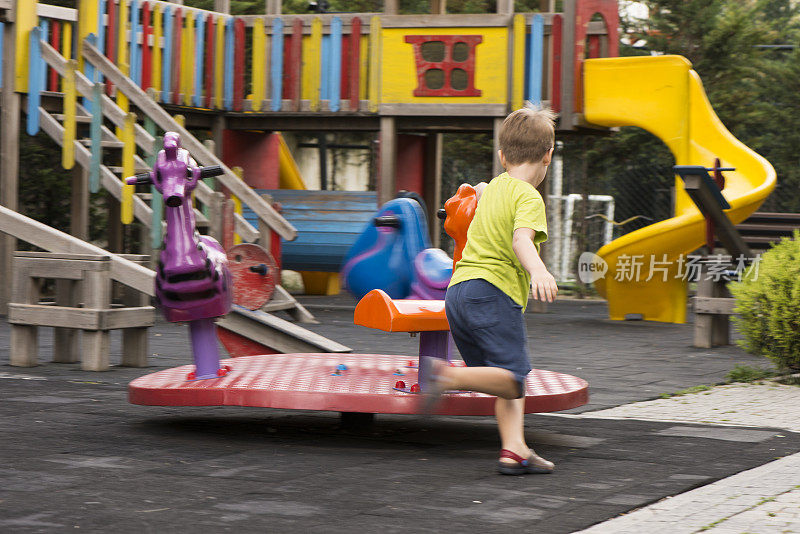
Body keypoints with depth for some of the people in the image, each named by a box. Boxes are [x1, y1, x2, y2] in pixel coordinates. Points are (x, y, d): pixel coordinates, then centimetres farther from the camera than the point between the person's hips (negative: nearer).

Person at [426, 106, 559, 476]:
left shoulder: (493, 188, 23)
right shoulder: (528, 198, -3)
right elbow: (521, 240, -24)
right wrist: (538, 271, -41)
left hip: (458, 292, 9)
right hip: (494, 293, -9)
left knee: (508, 381, 8)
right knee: (512, 380, -15)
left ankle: (514, 449, -7)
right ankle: (450, 376, -33)